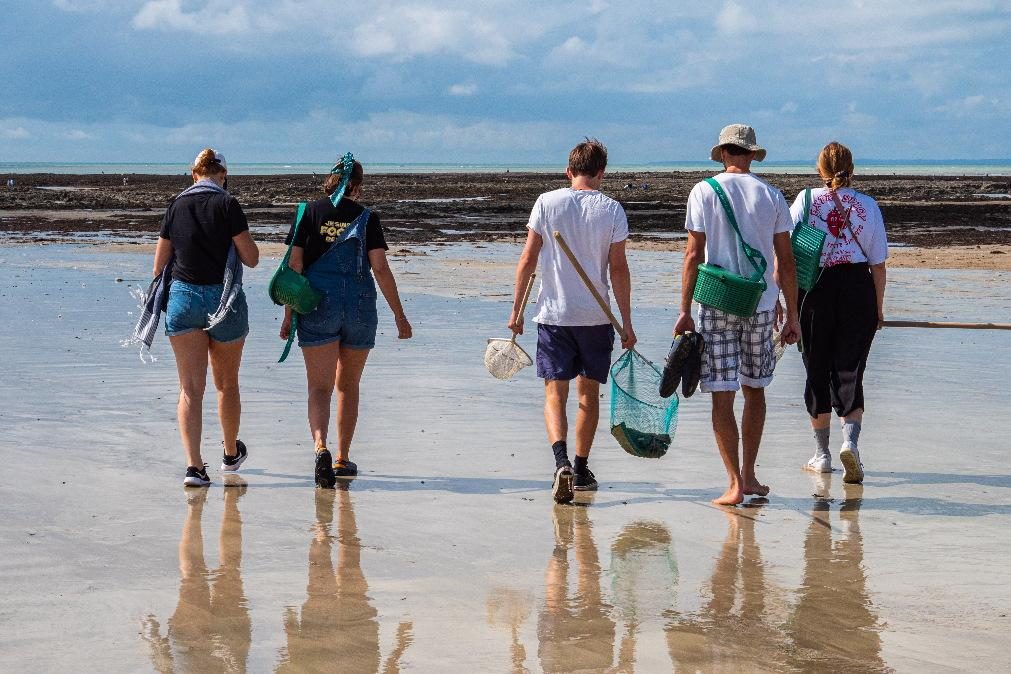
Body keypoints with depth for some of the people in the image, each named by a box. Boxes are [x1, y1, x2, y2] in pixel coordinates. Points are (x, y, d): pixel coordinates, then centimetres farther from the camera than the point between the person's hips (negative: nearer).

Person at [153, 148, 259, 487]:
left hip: (183, 297, 2)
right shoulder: (227, 205, -8)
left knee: (190, 388, 0)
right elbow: (251, 258, -7)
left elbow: (160, 263, 10)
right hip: (223, 299, -2)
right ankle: (231, 453, 36)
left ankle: (194, 465, -13)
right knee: (227, 383, 18)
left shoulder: (176, 206, 3)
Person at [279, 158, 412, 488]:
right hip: (360, 308, 1)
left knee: (320, 387, -1)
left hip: (317, 306, -1)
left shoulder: (310, 212, 1)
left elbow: (295, 266, -2)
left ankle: (321, 447, -26)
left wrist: (289, 314, 4)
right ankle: (343, 460, 22)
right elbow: (380, 269, -3)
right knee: (348, 385, 16)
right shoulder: (366, 217, 0)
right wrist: (400, 316, 3)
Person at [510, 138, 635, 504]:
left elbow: (527, 259, -2)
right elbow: (618, 269, -4)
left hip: (553, 314, 0)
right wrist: (626, 323, 2)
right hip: (596, 317, 0)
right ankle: (581, 470, 22)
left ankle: (561, 461, -22)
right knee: (589, 393, 15)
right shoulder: (612, 210, -3)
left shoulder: (547, 202, -2)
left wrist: (516, 309, 7)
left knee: (555, 393, 0)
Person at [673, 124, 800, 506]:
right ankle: (748, 475, 21)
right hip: (761, 305, 2)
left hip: (716, 305, -2)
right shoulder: (771, 196, 4)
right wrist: (792, 316, 9)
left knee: (722, 395, -1)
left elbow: (693, 255, -5)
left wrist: (685, 312, -2)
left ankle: (736, 484, -5)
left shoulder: (704, 192, -2)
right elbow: (786, 260, 3)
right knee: (755, 389, 16)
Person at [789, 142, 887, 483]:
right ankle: (850, 440, -19)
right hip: (857, 288, 0)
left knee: (817, 371, 10)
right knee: (849, 372, 4)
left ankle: (822, 454, 18)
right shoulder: (867, 205, 3)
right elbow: (878, 263, 4)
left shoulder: (805, 201, 0)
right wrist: (878, 307, 12)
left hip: (815, 289, 0)